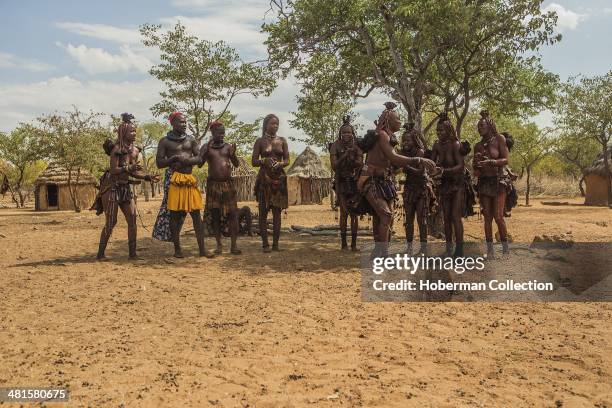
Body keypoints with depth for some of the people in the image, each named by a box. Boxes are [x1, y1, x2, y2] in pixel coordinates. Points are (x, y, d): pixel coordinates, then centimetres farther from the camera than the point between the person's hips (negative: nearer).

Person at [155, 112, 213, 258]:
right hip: (175, 180, -3)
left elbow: (199, 158, 5)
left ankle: (202, 249, 2)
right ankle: (177, 249, 10)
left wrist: (185, 160, -11)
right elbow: (159, 163, 1)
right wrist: (174, 158, -11)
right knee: (175, 215, 0)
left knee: (196, 214, 0)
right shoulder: (165, 141, 5)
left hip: (190, 180, 3)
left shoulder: (191, 140, 14)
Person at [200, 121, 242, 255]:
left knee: (232, 214, -5)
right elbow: (199, 164, -6)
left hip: (228, 184, 1)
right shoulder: (206, 147, 3)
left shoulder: (228, 146, 9)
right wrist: (206, 152, -20)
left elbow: (237, 164, 5)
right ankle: (219, 245, 13)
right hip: (213, 184, -1)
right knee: (215, 215, 4)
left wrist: (233, 154, -15)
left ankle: (233, 245, -2)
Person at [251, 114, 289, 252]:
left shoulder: (282, 141, 10)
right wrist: (265, 161, -17)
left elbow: (287, 160, 8)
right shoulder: (260, 141, 4)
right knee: (263, 211, -2)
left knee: (277, 211, 1)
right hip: (264, 178, -2)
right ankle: (265, 243, 2)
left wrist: (280, 164, -14)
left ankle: (276, 243, 5)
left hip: (279, 178, 2)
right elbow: (254, 162, 2)